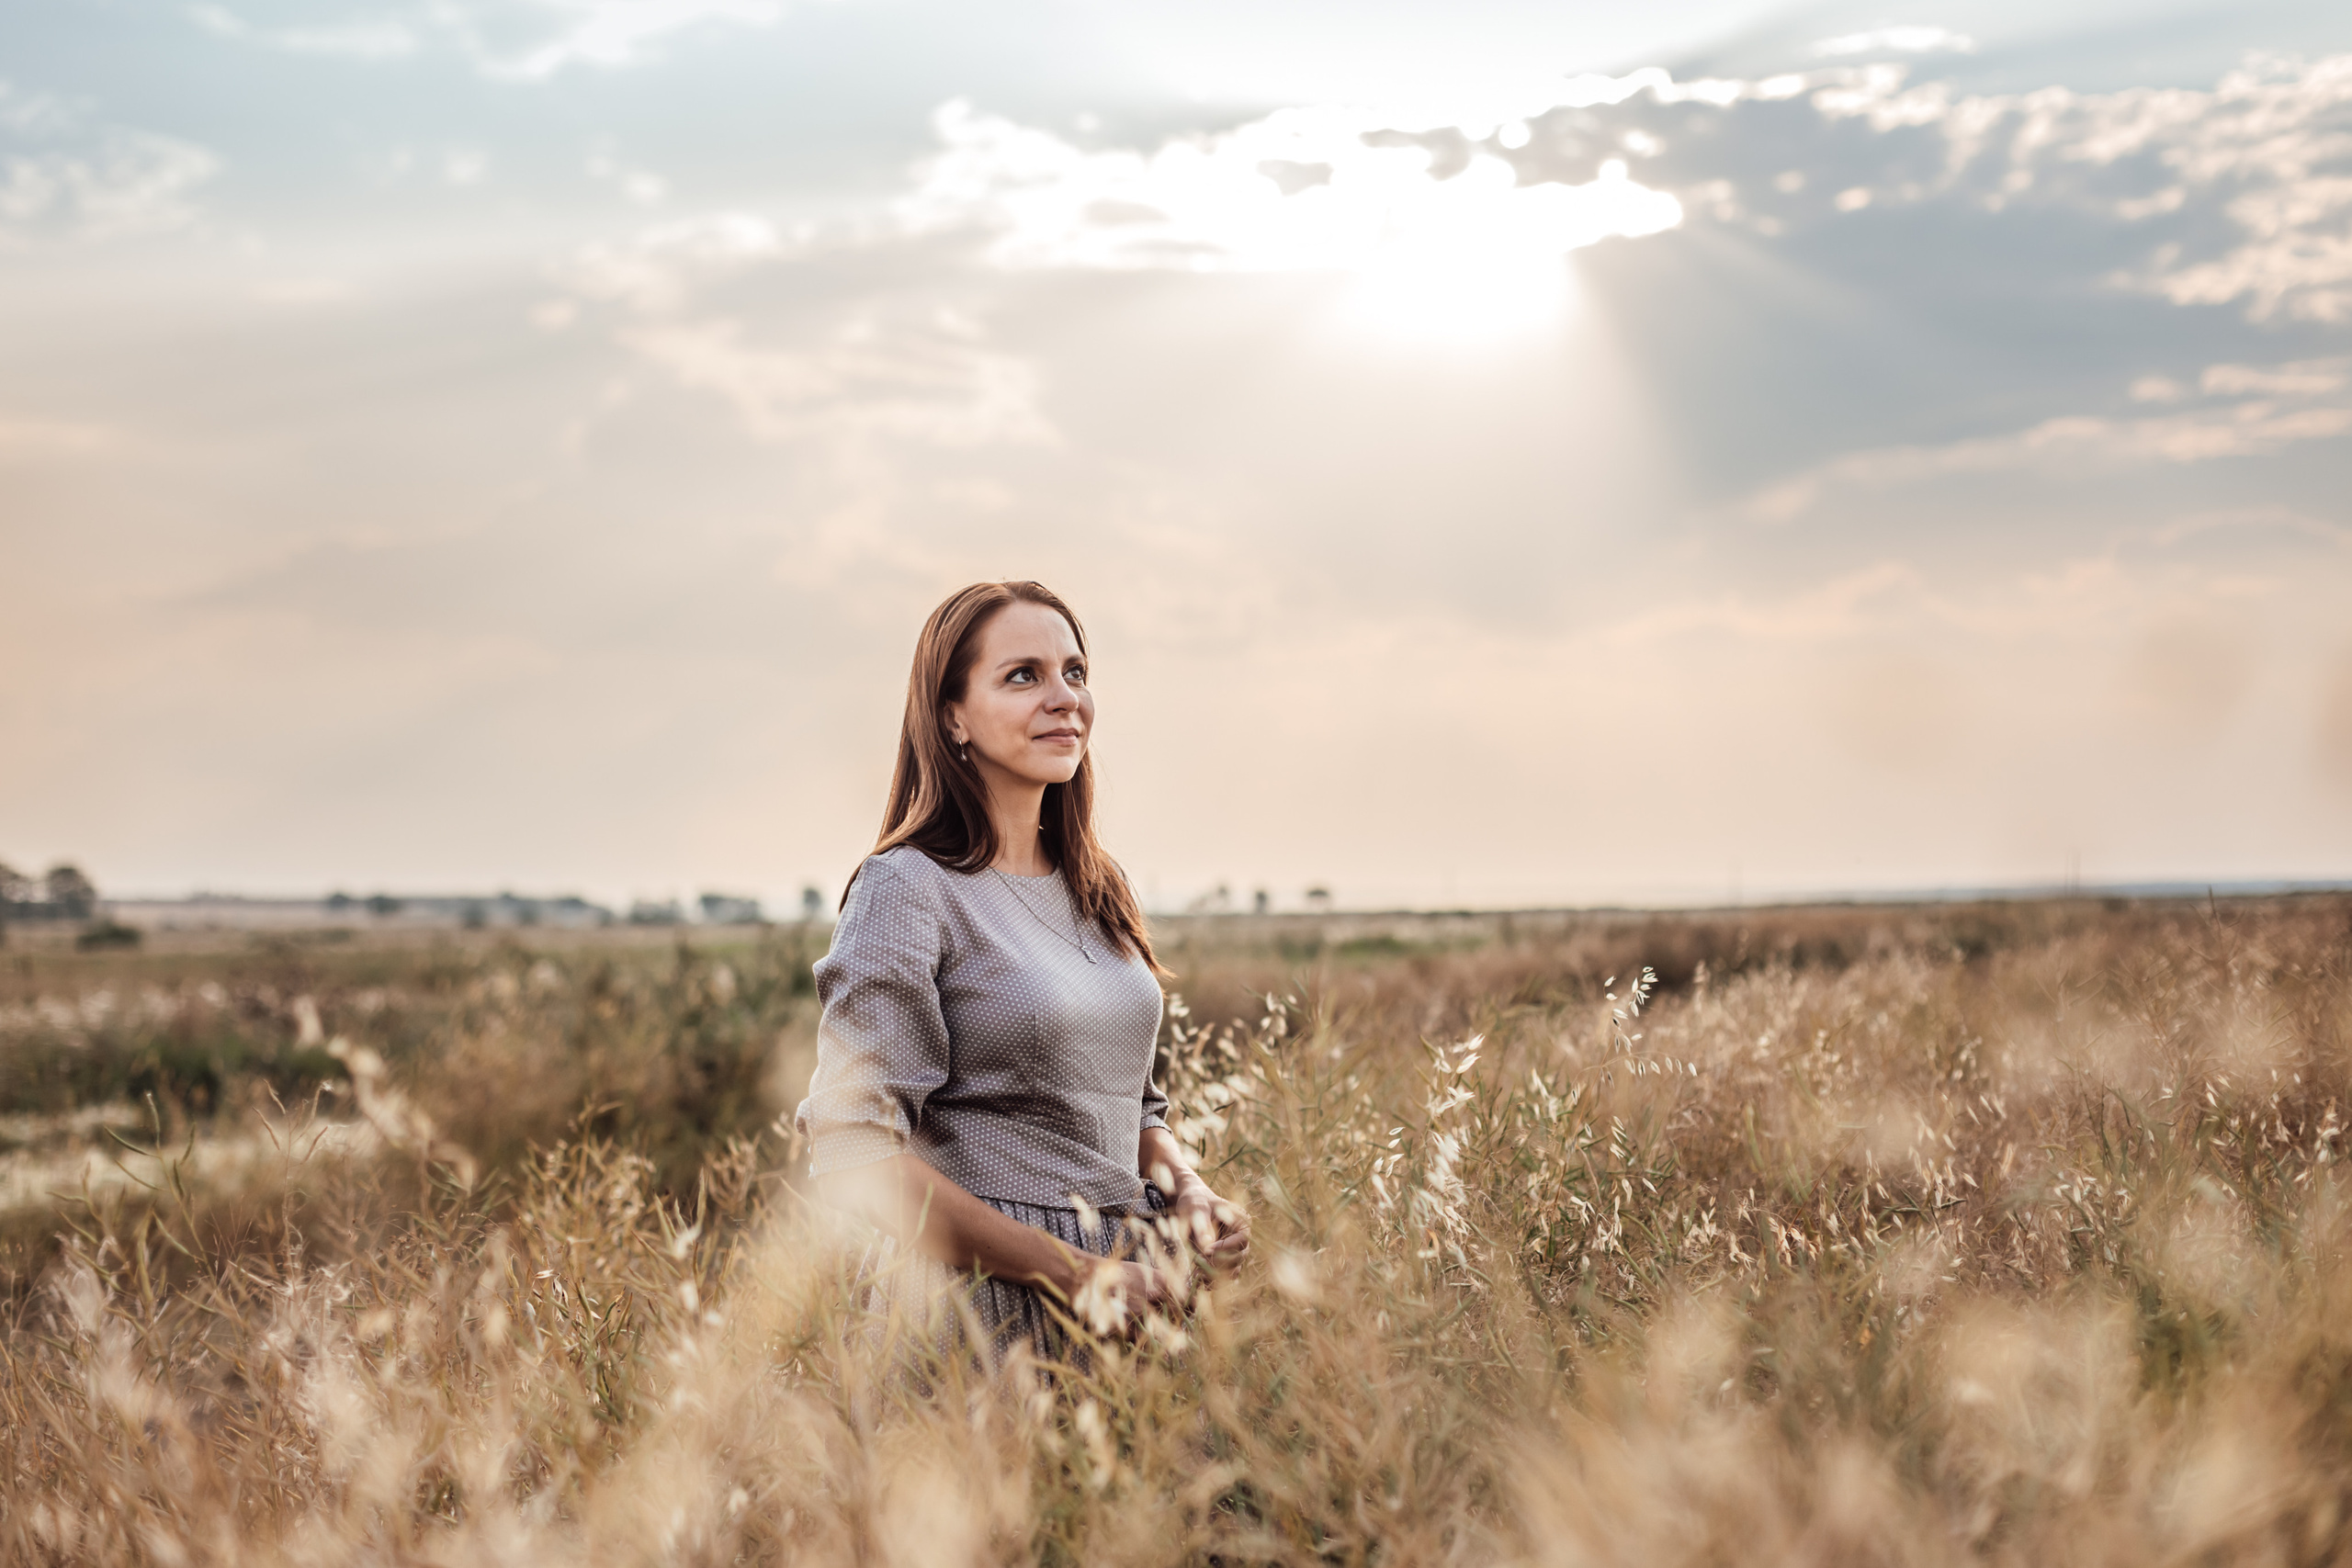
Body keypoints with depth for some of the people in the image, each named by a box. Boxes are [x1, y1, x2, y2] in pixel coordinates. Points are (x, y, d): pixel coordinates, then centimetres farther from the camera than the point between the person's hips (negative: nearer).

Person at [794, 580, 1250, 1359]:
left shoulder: (1102, 893, 11)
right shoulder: (906, 889, -10)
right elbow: (853, 1157, -17)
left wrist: (1188, 1190, -1)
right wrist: (1074, 1273, -18)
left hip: (1123, 1288, 6)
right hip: (988, 1307, -6)